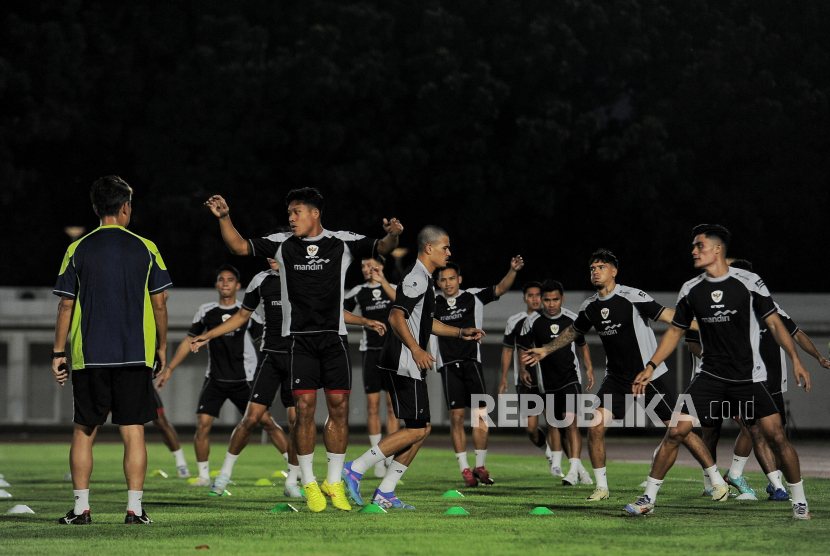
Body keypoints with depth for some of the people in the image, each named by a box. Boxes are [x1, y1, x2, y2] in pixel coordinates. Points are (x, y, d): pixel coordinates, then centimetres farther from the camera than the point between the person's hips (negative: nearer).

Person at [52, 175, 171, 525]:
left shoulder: (78, 250, 1)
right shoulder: (145, 248, 1)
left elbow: (66, 305, 1)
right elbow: (159, 303, 4)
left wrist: (59, 353, 8)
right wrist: (161, 345, 16)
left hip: (88, 355, 0)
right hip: (135, 353, 0)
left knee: (84, 431, 8)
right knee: (133, 431, 1)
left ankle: (81, 508, 6)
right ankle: (134, 508, -3)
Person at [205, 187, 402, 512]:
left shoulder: (343, 243, 5)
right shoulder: (281, 244, 6)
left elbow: (381, 248, -1)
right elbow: (239, 246, 3)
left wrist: (392, 235, -23)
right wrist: (224, 218, -12)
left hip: (334, 336, 1)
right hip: (299, 337, -1)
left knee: (339, 406, -2)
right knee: (305, 406, -8)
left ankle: (334, 481, 11)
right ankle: (309, 483, 2)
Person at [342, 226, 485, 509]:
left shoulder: (424, 279, 20)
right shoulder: (416, 278, -13)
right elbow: (396, 317, -23)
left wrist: (461, 333, 27)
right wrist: (416, 349, -31)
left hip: (410, 368, 11)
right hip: (404, 366, -11)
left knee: (422, 428, 8)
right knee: (416, 430, -12)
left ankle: (385, 493, 8)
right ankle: (356, 469, -10)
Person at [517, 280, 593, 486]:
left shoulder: (572, 319, 0)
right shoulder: (532, 322, -4)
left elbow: (582, 345, 15)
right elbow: (524, 349, 5)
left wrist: (589, 368, 6)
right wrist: (524, 370, -10)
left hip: (571, 378, -2)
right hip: (547, 382, 2)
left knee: (570, 420, -17)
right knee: (552, 425, 5)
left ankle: (574, 469, -21)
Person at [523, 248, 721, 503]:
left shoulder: (633, 297, -15)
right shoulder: (590, 306, 4)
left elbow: (670, 316, -18)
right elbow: (574, 331, 24)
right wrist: (545, 350, 27)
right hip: (617, 380, 5)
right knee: (595, 426, -11)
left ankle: (718, 481, 7)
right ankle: (601, 487, 4)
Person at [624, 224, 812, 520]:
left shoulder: (749, 282, -5)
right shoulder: (691, 290, 5)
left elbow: (774, 323, -1)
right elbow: (675, 331, 15)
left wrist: (795, 360, -10)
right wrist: (650, 367, 9)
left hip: (749, 378, -3)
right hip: (711, 378, 3)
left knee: (776, 437, -10)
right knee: (675, 432, -9)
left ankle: (799, 501, 7)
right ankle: (648, 498, 1)